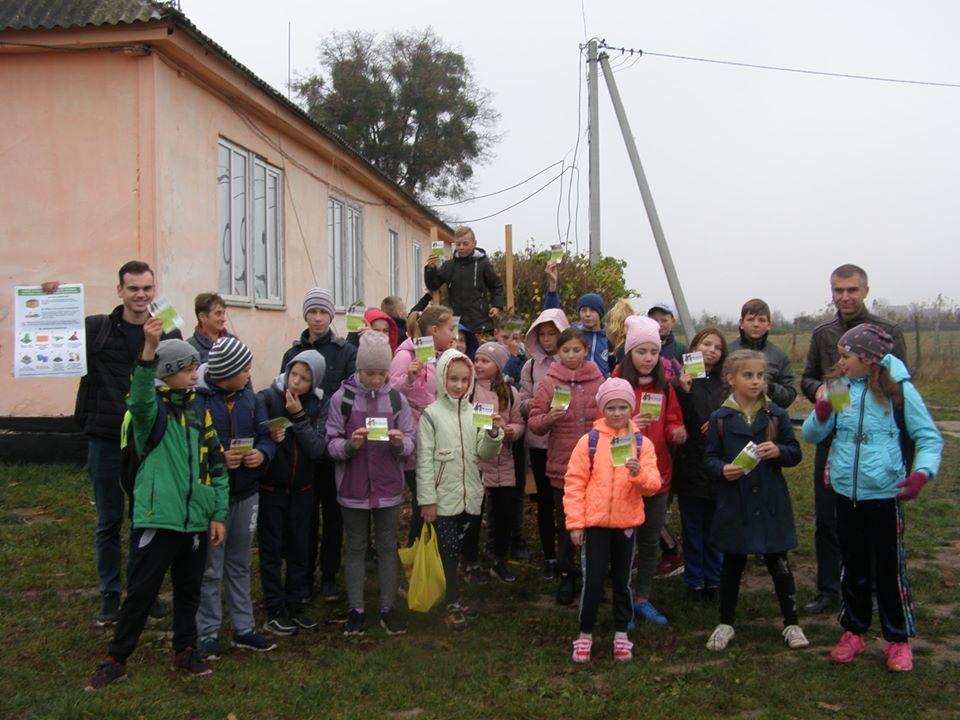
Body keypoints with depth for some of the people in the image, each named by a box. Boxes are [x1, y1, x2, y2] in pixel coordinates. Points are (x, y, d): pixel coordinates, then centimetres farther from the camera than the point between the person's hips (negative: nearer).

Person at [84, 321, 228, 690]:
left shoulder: (199, 410, 9)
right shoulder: (153, 408, -6)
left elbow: (216, 465, 11)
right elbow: (140, 397, -33)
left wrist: (218, 514, 6)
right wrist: (149, 349, -48)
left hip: (195, 520, 5)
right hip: (157, 518, -5)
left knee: (189, 589, 15)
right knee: (141, 590, 2)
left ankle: (185, 651, 31)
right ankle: (116, 659, 17)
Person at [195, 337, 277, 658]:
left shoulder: (250, 399, 3)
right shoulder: (196, 399, -15)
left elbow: (266, 436, 5)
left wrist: (262, 454, -16)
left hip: (246, 493, 6)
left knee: (239, 565, 18)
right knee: (210, 569, 5)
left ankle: (244, 628, 30)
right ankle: (208, 634, 20)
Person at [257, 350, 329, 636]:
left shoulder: (320, 404, -6)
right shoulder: (267, 397, -13)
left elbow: (318, 448, -15)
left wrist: (299, 416, -23)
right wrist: (269, 438, -32)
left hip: (302, 488, 3)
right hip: (270, 487, -2)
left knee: (299, 548, 11)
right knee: (272, 550, 5)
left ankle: (295, 606, 25)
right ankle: (275, 611, 16)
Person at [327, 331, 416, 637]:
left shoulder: (396, 399, -1)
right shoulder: (341, 398, -6)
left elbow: (411, 443, 1)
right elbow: (331, 443, -5)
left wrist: (400, 442, -21)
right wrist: (349, 444, -25)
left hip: (388, 487, 1)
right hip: (353, 487, -1)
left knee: (387, 547, 10)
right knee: (356, 548, 10)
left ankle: (388, 607, 22)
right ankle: (356, 609, 21)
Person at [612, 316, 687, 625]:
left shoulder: (664, 387, 7)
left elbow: (672, 423, 12)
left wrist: (677, 433, -10)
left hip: (657, 474, 5)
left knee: (651, 540, 13)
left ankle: (643, 599, 27)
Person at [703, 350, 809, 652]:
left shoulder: (777, 415, 1)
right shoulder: (720, 419, -1)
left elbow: (795, 453, 3)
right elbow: (709, 457, 1)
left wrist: (779, 451, -18)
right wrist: (722, 469, -19)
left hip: (770, 504, 0)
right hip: (734, 504, 0)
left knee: (779, 565, 8)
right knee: (732, 564, 11)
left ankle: (791, 624, 24)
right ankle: (725, 624, 25)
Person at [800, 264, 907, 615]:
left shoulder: (888, 332, -3)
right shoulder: (822, 334, 9)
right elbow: (807, 379, 15)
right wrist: (818, 389, -7)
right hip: (831, 438, 4)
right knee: (826, 518, 8)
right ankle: (829, 591, 20)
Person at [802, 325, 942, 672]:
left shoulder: (899, 390, -8)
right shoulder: (838, 387, 2)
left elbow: (930, 438, -4)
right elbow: (811, 435, 4)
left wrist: (922, 473, -21)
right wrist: (821, 413, -17)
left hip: (885, 495, -3)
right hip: (846, 493, 4)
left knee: (888, 567, 4)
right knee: (853, 566, 15)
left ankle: (898, 640, 21)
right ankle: (853, 632, 30)